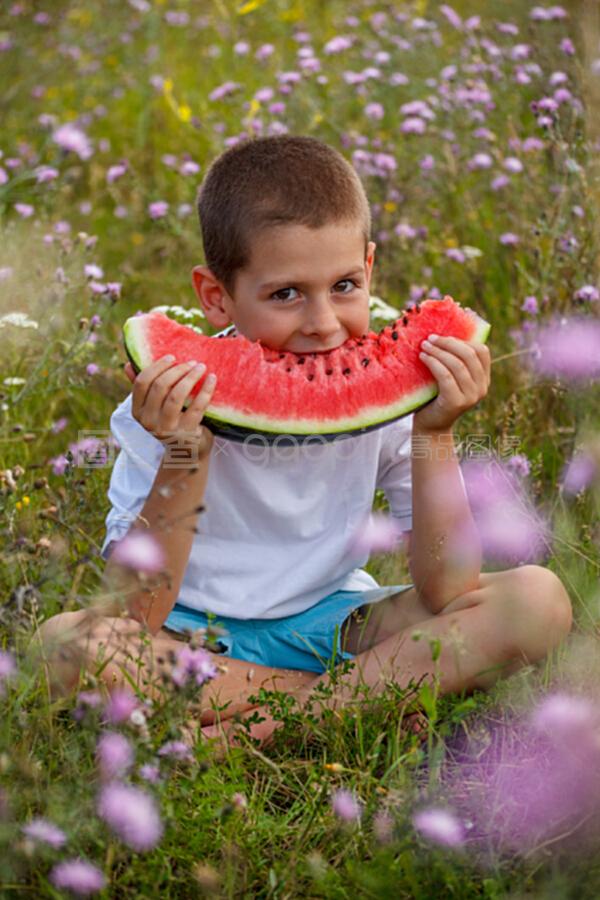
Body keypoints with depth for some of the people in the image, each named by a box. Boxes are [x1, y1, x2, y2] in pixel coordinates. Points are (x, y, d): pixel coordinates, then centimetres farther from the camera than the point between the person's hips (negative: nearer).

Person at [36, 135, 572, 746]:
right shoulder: (179, 405, -17)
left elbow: (447, 593, -14)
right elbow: (133, 619, -21)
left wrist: (435, 436, -23)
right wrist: (184, 462, -32)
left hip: (336, 620, 2)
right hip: (200, 638, -1)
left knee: (539, 600, -17)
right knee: (65, 642, -32)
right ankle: (364, 696, -19)